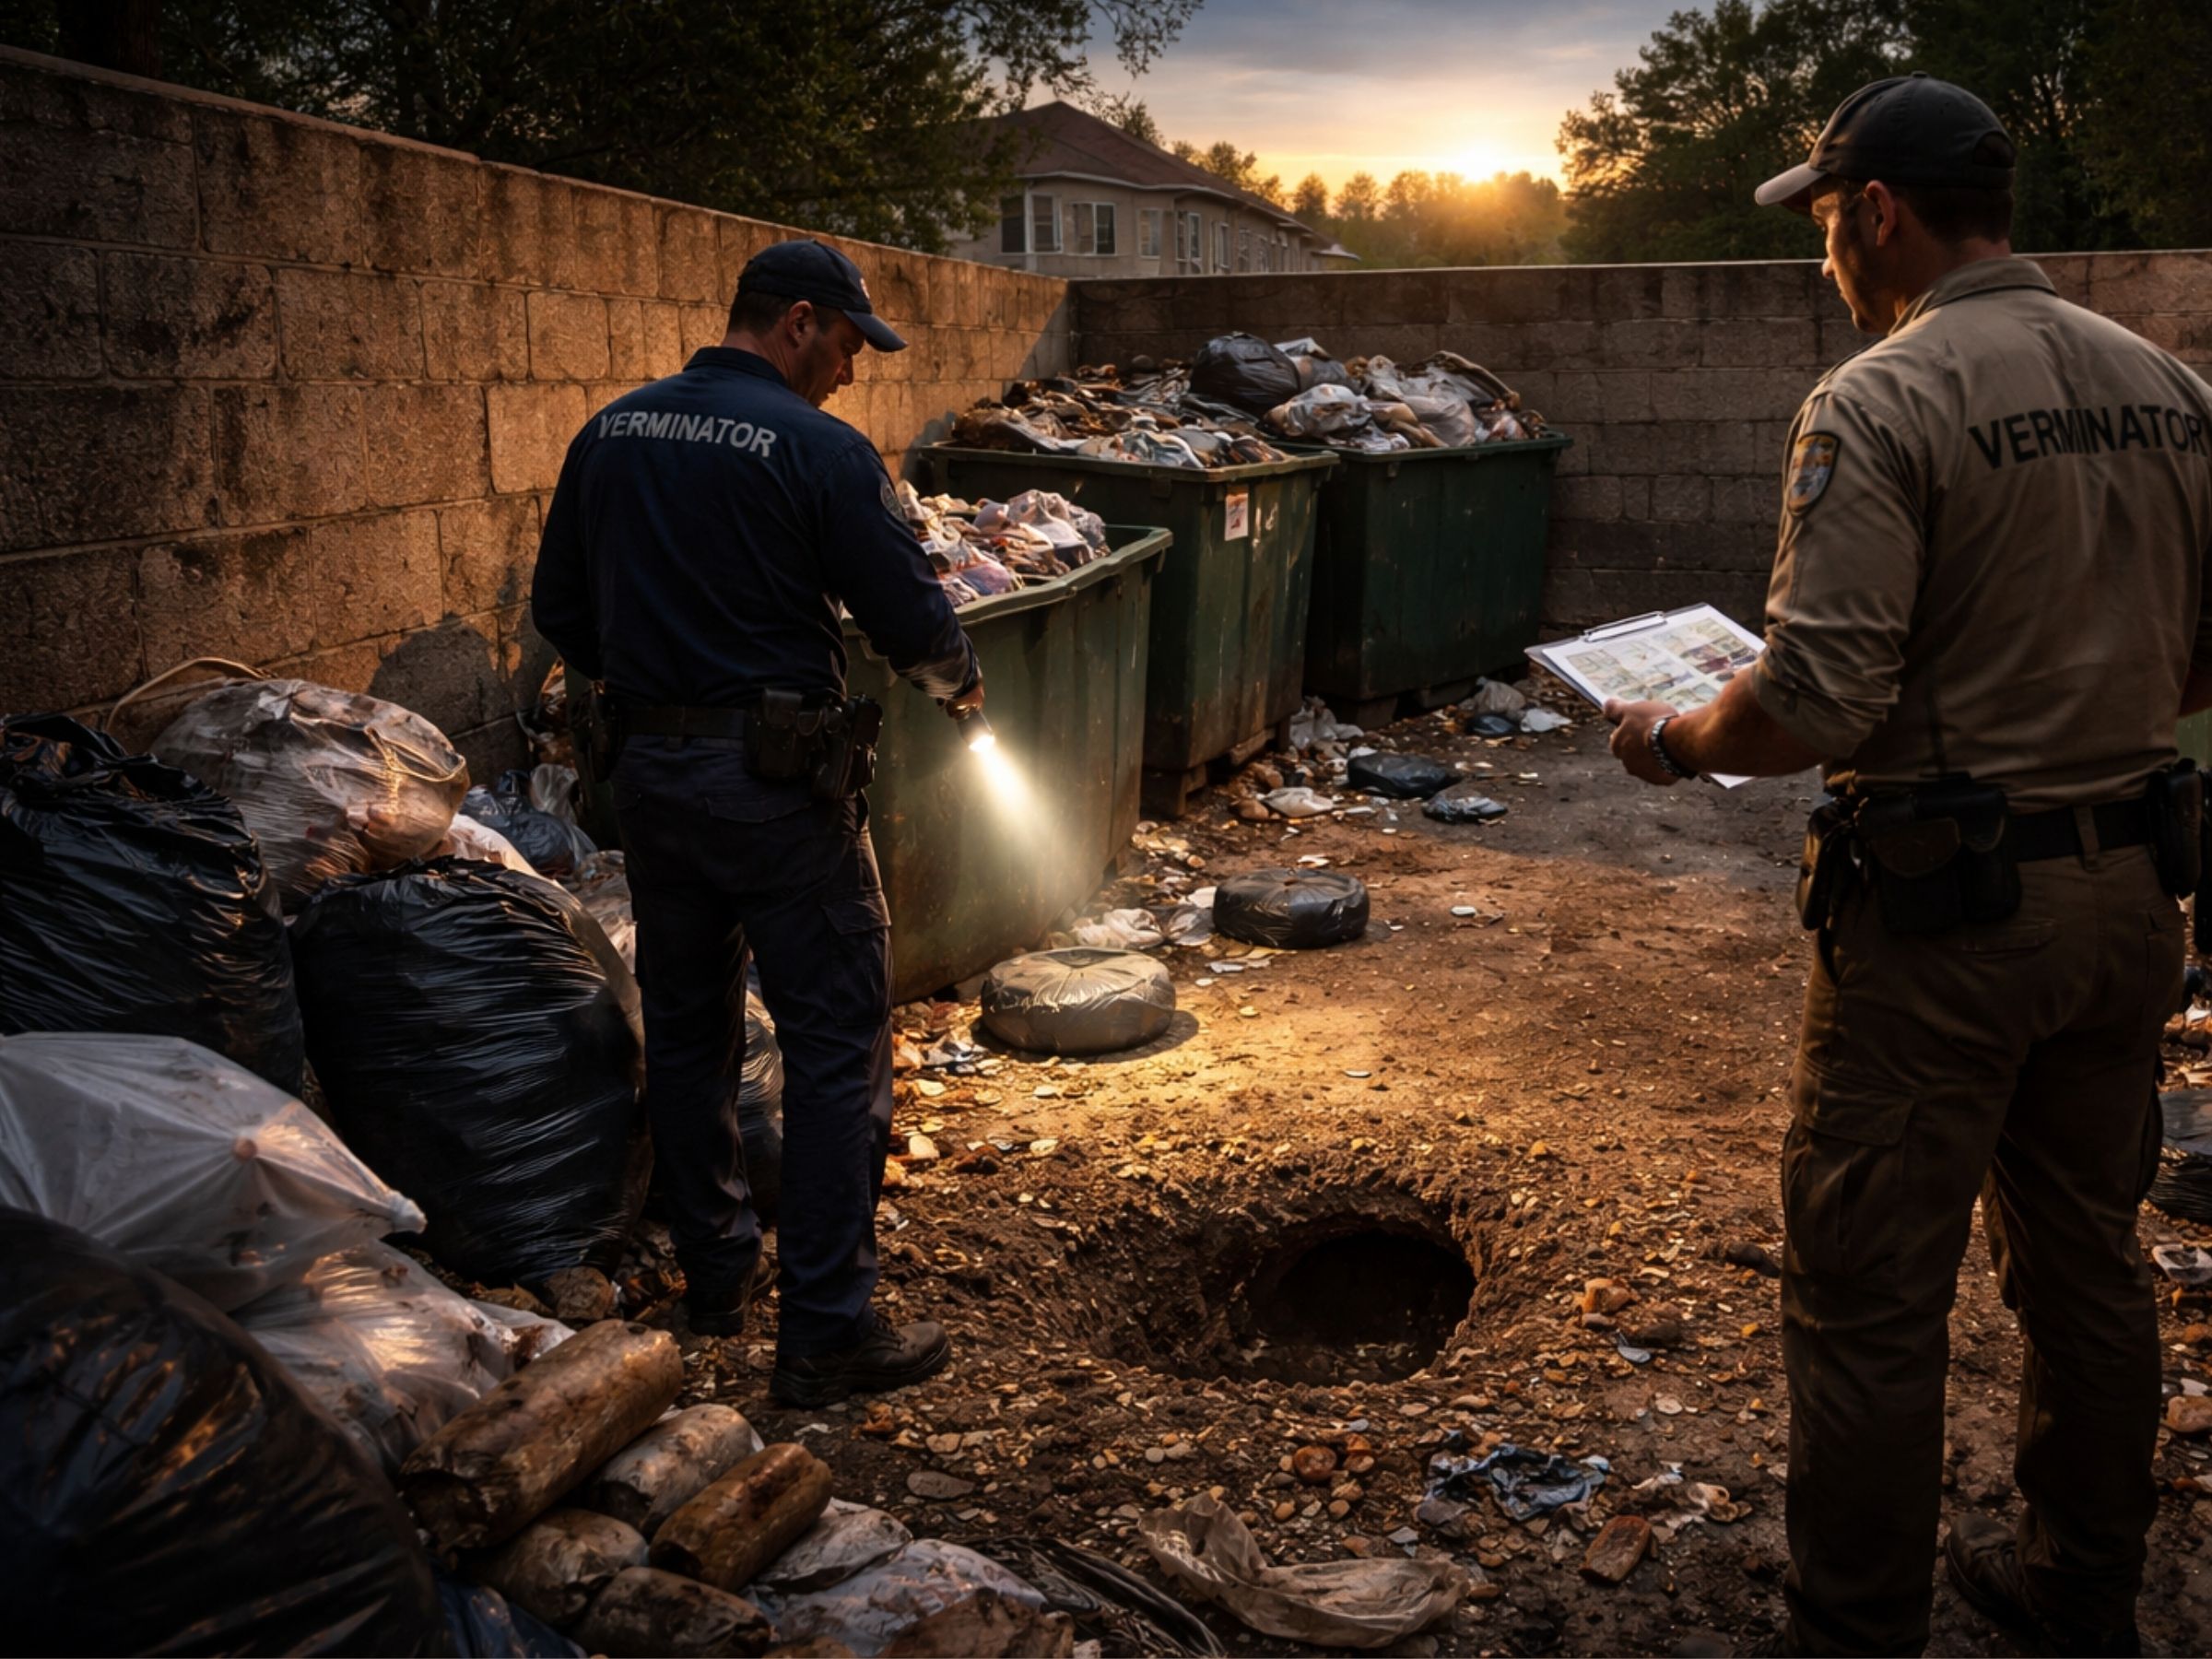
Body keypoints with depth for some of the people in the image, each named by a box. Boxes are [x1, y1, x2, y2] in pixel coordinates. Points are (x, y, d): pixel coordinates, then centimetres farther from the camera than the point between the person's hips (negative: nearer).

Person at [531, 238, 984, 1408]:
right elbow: (909, 618, -10)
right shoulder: (817, 449, -12)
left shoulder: (610, 433, 7)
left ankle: (714, 1271, 31)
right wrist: (961, 684, 10)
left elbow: (558, 614, 13)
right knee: (837, 1046, 1)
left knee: (687, 1026, 17)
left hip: (648, 771, 7)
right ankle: (827, 1330, 3)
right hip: (776, 780, -7)